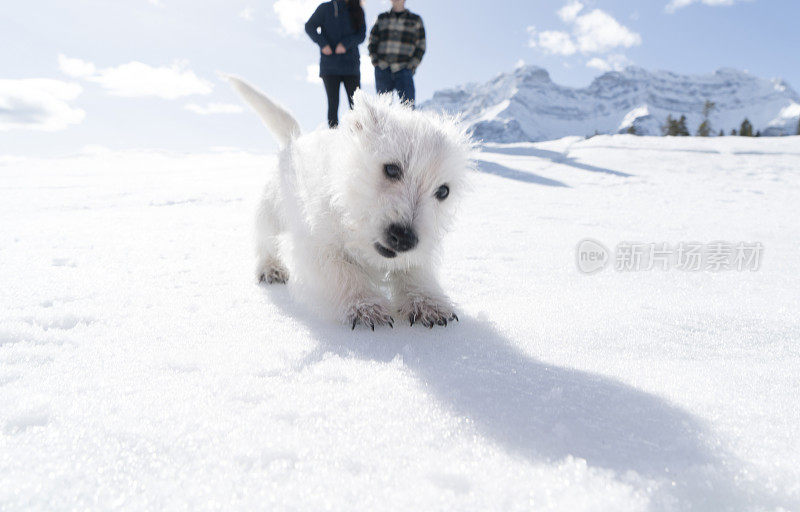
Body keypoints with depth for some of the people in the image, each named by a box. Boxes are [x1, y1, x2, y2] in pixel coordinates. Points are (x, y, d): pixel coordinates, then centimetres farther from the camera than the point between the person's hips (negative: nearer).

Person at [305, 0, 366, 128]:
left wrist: (346, 43, -16)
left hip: (351, 66, 1)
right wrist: (323, 43, -13)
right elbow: (309, 26, 2)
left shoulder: (357, 11, 12)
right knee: (333, 104, -1)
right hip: (330, 66, -1)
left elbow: (361, 35, 2)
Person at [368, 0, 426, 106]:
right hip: (382, 69, 2)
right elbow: (372, 41, 17)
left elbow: (420, 46, 9)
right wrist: (374, 59, 2)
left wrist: (413, 65, -4)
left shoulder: (416, 20, 11)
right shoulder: (382, 18, 16)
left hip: (403, 70, -2)